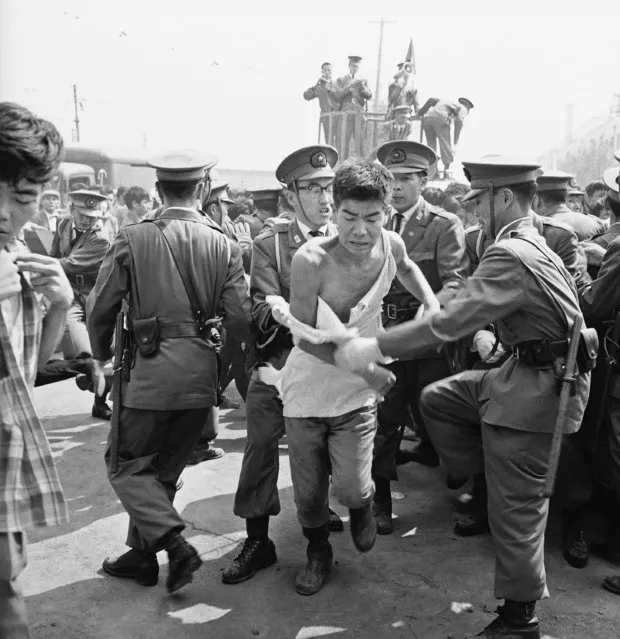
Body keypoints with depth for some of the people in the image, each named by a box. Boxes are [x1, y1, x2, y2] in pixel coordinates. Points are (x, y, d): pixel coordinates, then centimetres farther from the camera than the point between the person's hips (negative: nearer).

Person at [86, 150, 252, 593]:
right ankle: (142, 555, 31)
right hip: (202, 374, 4)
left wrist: (102, 356, 15)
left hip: (150, 369, -4)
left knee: (126, 465, 12)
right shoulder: (224, 245, 0)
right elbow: (241, 319, -5)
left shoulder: (133, 240, -6)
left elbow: (100, 310, -3)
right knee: (164, 469, 19)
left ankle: (174, 543, -4)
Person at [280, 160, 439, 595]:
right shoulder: (311, 260, -26)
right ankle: (319, 553, 41)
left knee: (351, 487, -7)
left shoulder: (390, 244, -13)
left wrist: (432, 305, -1)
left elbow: (407, 267, 14)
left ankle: (362, 503, 32)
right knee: (308, 490, 11)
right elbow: (304, 334, -19)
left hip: (358, 394, 2)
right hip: (307, 391, -1)